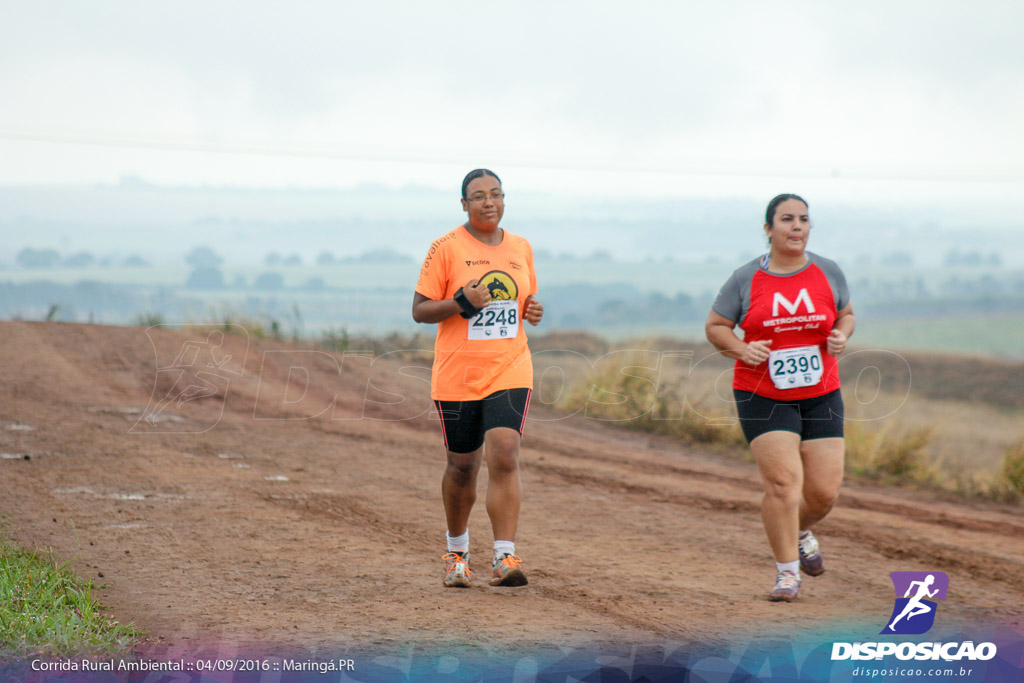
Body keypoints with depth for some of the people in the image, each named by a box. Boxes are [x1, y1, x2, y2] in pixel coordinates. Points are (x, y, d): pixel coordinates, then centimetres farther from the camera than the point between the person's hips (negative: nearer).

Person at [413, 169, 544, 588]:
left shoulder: (521, 249, 10)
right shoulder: (446, 248, -3)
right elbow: (419, 310, -4)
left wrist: (533, 311, 1)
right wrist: (462, 302, -20)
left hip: (509, 370, 2)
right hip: (457, 376, -2)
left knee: (504, 456, -16)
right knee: (462, 466, 8)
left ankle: (504, 558, -18)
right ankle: (457, 551, 32)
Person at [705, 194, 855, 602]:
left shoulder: (828, 273, 4)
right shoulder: (746, 280, -2)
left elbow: (845, 314, 18)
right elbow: (715, 326, 5)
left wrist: (842, 335, -5)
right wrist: (741, 349, -14)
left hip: (820, 396, 3)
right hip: (763, 396, -3)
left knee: (825, 489, 0)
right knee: (783, 481, -15)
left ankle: (800, 531, 35)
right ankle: (787, 572, -2)